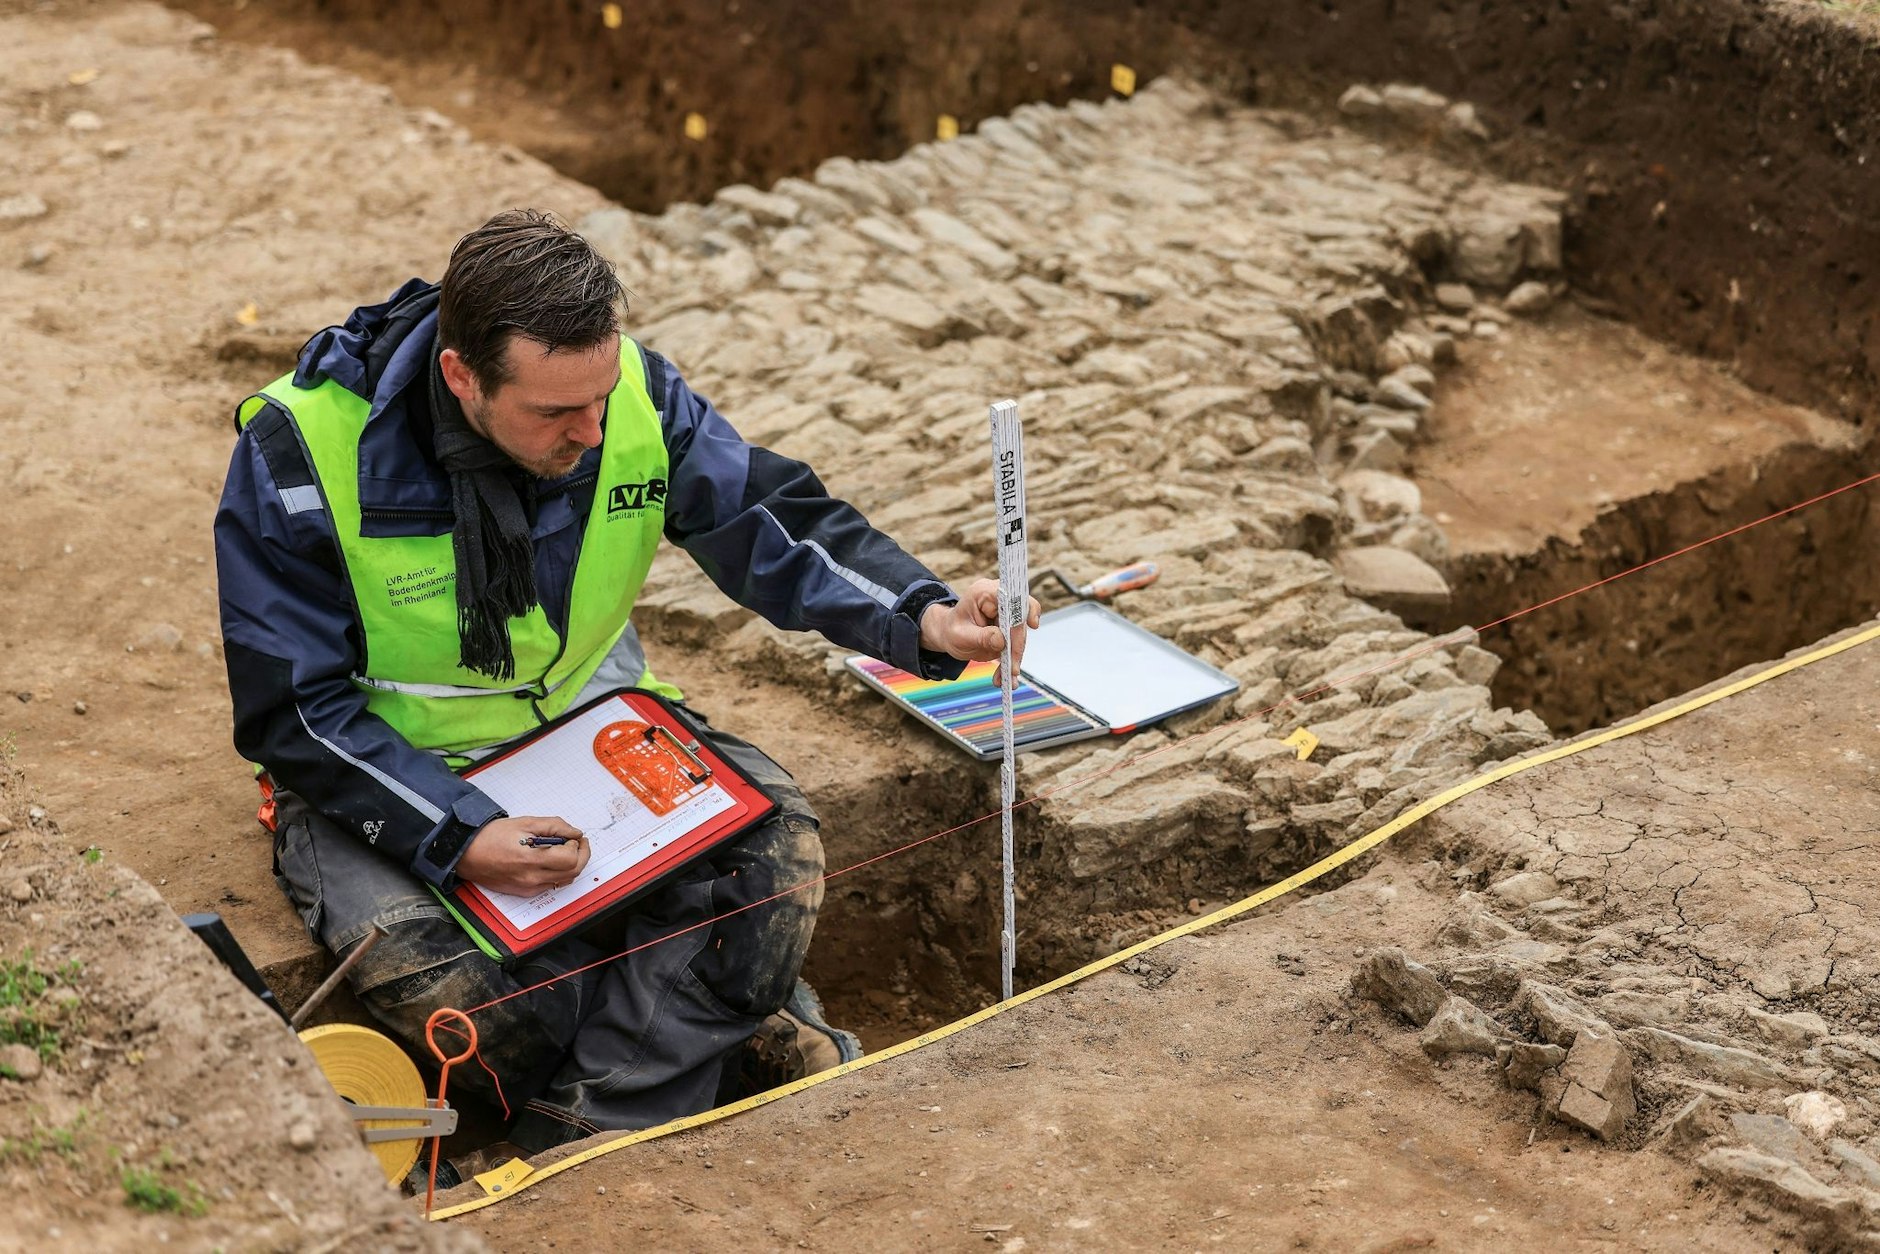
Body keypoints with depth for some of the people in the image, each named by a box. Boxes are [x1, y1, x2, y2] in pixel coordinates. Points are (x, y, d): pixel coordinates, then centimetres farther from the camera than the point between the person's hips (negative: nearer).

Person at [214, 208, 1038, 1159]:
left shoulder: (632, 393, -14)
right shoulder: (301, 449, -24)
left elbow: (777, 520, -9)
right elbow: (292, 713, -18)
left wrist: (923, 619, -29)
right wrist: (458, 838, -30)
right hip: (389, 766, -3)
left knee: (775, 841, -21)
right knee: (431, 978, -32)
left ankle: (579, 1146, -22)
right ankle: (716, 1028, -9)